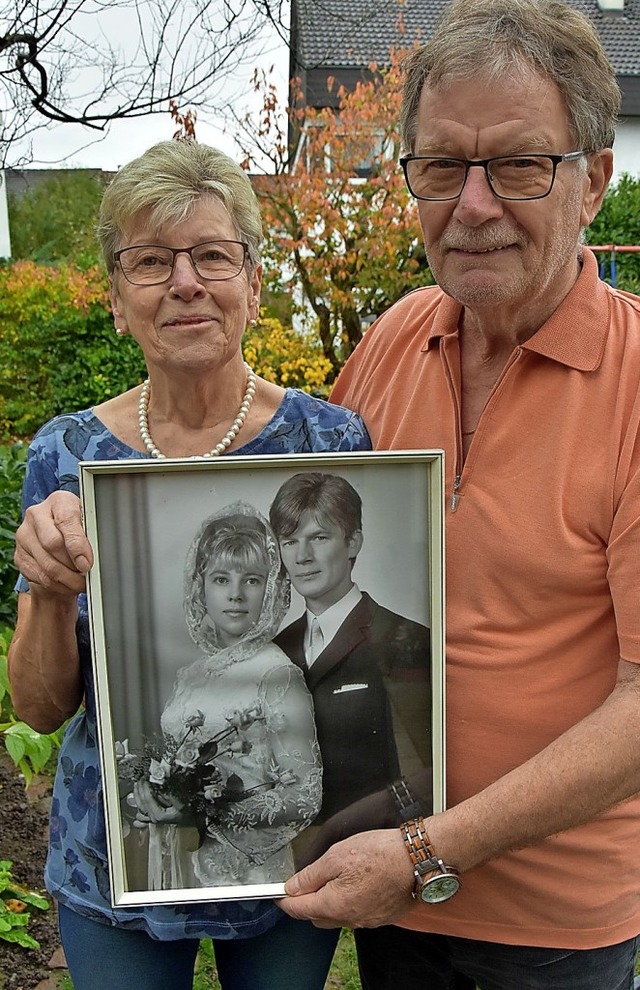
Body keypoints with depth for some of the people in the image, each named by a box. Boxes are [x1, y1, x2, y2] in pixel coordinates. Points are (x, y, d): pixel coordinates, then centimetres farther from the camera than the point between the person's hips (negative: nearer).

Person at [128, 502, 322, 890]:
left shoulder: (278, 674, -15)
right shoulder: (190, 675, 5)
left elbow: (306, 796, -16)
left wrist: (207, 813, -21)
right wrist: (150, 791, -5)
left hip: (247, 871, -5)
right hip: (182, 864, 5)